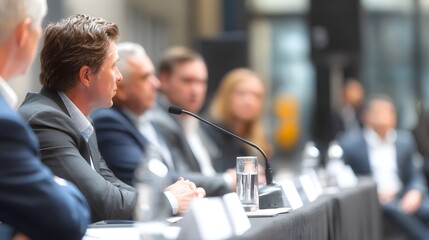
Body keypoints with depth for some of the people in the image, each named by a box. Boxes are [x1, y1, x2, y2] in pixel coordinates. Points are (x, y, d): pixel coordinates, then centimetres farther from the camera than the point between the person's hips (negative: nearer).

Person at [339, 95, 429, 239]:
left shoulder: (405, 140, 13)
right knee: (393, 208, -34)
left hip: (404, 199, 4)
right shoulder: (350, 143, 1)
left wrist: (415, 192, -9)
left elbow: (415, 177, 15)